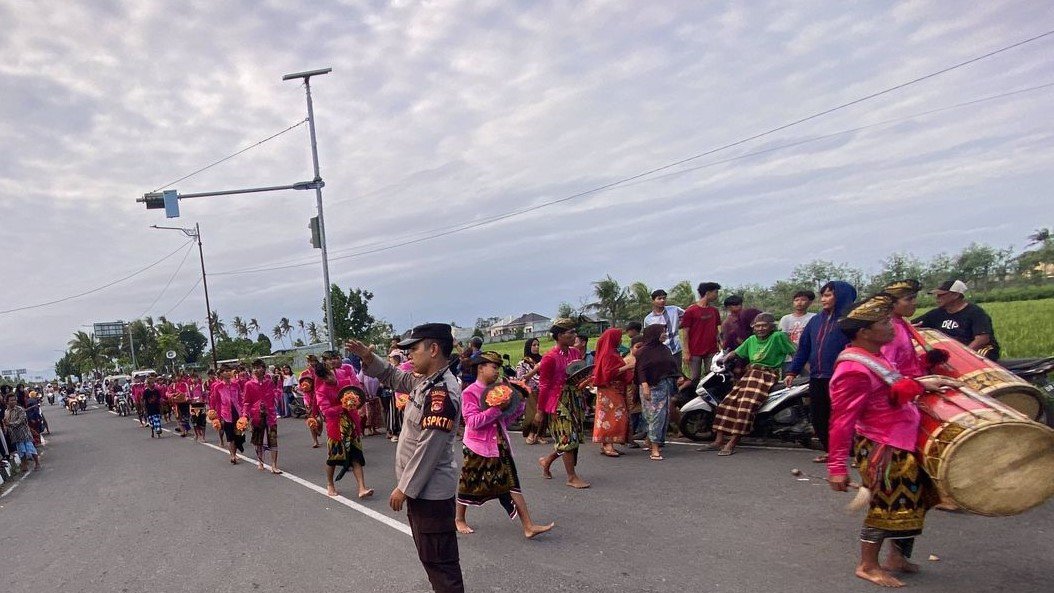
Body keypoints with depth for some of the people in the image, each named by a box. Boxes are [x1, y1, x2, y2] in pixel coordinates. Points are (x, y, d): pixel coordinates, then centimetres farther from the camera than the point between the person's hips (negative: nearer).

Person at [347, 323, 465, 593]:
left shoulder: (442, 392, -25)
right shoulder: (425, 380, 5)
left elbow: (428, 449, -25)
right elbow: (393, 377, 21)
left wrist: (404, 488, -18)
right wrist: (368, 357, 3)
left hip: (430, 491, -10)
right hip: (421, 486, 10)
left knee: (440, 561, 0)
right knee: (429, 556, 23)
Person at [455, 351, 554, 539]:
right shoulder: (470, 393, -12)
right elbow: (473, 421, -23)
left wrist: (520, 403, 0)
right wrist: (498, 408, -26)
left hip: (500, 446, 6)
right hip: (478, 447, -6)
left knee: (511, 483, 0)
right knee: (469, 484, 10)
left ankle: (528, 526, -1)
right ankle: (460, 519, 34)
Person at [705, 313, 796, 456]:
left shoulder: (778, 337, -1)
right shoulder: (751, 340, 18)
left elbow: (795, 353, -2)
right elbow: (736, 353, 22)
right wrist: (722, 361, 6)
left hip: (768, 375, -7)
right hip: (750, 373, 7)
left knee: (746, 405, -22)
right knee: (728, 402, -6)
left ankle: (732, 443, -17)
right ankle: (719, 440, -2)